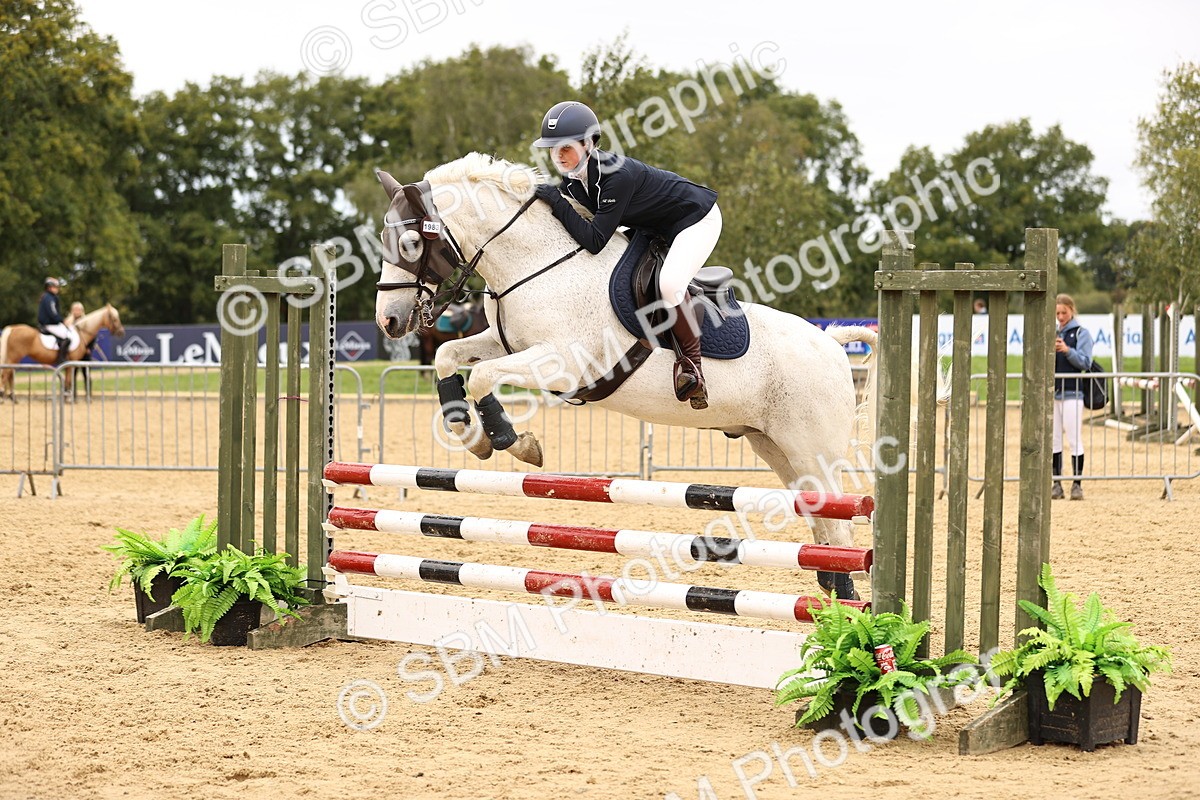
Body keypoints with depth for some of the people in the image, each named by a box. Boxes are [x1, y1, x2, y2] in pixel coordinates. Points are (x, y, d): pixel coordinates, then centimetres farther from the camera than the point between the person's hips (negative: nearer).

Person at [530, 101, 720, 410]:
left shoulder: (618, 175, -35)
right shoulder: (573, 178, -9)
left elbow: (594, 241, -35)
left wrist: (557, 203, -34)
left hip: (697, 219, -10)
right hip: (656, 228, 10)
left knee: (669, 284, -29)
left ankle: (690, 359, -12)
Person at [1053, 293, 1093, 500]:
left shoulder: (1081, 333, 1)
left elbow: (1085, 362, -7)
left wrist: (1067, 350, -21)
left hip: (1072, 392, -5)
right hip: (1052, 392, 5)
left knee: (1075, 439, -4)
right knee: (1053, 440, 5)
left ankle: (1077, 484, -2)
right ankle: (1056, 483, 9)